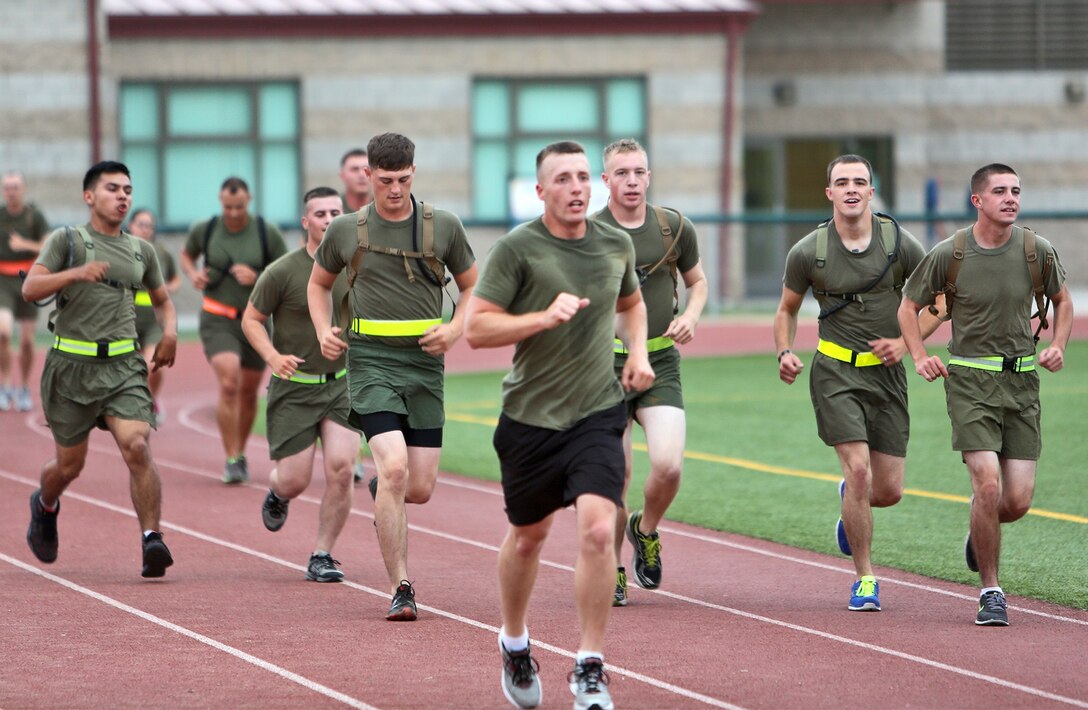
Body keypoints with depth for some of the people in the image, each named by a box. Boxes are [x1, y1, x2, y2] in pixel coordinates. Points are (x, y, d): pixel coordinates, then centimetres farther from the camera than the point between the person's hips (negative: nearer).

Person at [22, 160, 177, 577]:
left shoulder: (141, 251, 14)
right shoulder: (67, 240, 1)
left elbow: (161, 298, 30)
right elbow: (30, 289, -11)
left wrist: (170, 331, 9)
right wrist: (76, 274, -26)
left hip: (124, 366, 2)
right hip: (72, 365, -2)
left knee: (136, 447, -20)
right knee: (69, 465, 8)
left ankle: (152, 539, -21)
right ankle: (45, 506, 41)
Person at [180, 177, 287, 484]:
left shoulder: (267, 233, -5)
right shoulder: (204, 230, -3)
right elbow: (187, 255, 17)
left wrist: (258, 279, -17)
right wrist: (192, 274, -4)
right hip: (218, 320, -2)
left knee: (249, 392, 12)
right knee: (228, 384, -20)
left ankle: (241, 454, 34)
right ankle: (232, 460, -16)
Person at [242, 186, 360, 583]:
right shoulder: (283, 272, -10)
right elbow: (251, 319, -3)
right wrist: (273, 356, -18)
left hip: (341, 385, 3)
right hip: (294, 389, -3)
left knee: (340, 469, -15)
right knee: (295, 481, -2)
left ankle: (322, 557, -1)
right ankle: (276, 494, 38)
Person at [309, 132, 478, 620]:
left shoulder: (443, 226, 5)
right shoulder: (346, 231, 4)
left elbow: (473, 286, 16)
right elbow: (319, 283, 21)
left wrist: (455, 329, -3)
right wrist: (324, 331, 3)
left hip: (425, 364, 2)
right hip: (371, 362, -2)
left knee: (419, 488, 1)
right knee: (394, 467, -20)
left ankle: (383, 499, 40)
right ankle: (401, 589, -14)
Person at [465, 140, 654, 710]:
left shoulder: (617, 245, 5)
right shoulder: (517, 248, -9)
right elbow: (476, 327, -13)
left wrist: (638, 351, 8)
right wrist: (545, 316, -24)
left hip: (598, 412, 1)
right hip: (530, 417, -1)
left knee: (597, 530, -17)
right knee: (528, 536, 15)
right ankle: (514, 642, 42)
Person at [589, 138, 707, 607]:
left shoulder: (675, 229, 3)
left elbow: (697, 281, 19)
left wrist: (690, 316, 0)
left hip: (660, 362, 2)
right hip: (606, 365, -1)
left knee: (668, 464, -16)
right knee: (616, 474, -4)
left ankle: (646, 530, 16)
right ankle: (612, 570, 17)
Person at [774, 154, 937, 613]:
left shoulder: (900, 244, -3)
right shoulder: (807, 252, -4)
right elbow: (787, 309, 12)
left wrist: (905, 342, -6)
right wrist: (785, 353, -6)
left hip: (888, 373, 2)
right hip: (836, 372, -2)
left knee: (888, 492, 2)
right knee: (859, 470, -18)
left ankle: (851, 501, 41)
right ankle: (865, 579, -3)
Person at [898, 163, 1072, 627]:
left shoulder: (1038, 251, -1)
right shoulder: (949, 255, -7)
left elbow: (1062, 299, 18)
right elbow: (909, 307, 7)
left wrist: (1058, 347, 3)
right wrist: (920, 358, -7)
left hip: (1022, 380, 3)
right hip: (971, 382, -3)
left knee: (1017, 502, -2)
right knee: (988, 485, -17)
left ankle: (979, 532, 35)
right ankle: (991, 592, -2)